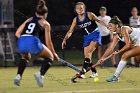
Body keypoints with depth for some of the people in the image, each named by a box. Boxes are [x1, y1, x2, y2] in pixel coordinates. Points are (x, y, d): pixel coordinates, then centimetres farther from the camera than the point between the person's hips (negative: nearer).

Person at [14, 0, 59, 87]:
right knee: (50, 57, 18)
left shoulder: (29, 20, 28)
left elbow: (17, 33, 24)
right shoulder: (45, 23, 17)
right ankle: (41, 74, -6)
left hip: (21, 41, 5)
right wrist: (54, 54, 28)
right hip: (33, 41, -5)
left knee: (25, 57, 37)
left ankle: (18, 76, 15)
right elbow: (48, 42, 16)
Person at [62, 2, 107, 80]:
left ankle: (83, 71, -30)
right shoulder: (76, 20, 0)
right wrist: (65, 40, -7)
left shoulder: (89, 15, -12)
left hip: (95, 34, -5)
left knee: (89, 52, -21)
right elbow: (70, 32, 4)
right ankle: (94, 72, 15)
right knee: (87, 56, 2)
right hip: (86, 37, 5)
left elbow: (99, 21, -1)